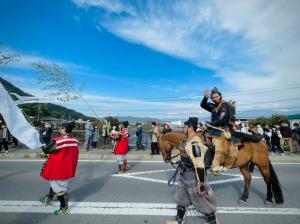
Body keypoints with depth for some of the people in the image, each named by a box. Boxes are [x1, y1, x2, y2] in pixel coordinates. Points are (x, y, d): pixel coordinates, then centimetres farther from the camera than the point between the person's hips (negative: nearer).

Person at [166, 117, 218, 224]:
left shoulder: (194, 143, -28)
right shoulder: (190, 140, 4)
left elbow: (199, 164, -29)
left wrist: (201, 182, -26)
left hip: (193, 176, -10)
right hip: (185, 175, 10)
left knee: (202, 200, 12)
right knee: (181, 198, 22)